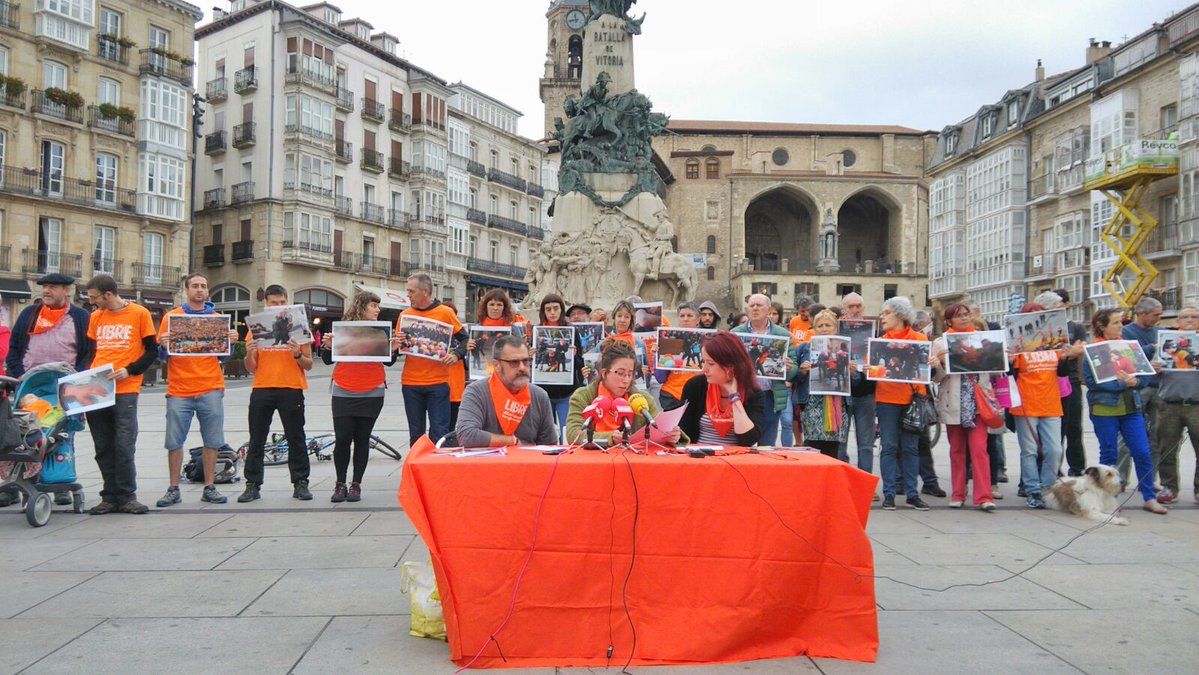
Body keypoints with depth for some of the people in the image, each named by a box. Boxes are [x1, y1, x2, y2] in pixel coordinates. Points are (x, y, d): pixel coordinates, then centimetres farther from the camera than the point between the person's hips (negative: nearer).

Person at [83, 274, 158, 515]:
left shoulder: (139, 313, 0)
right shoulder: (95, 317, 15)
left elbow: (152, 350, 0)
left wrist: (130, 370, -12)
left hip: (125, 389, -5)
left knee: (124, 445, -7)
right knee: (103, 447, 7)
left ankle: (126, 497, 1)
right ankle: (110, 497, 14)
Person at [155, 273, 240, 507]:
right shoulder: (171, 317, 7)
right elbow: (162, 356, 7)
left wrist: (230, 342, -5)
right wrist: (164, 345, -14)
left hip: (210, 390, 1)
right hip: (179, 391, -1)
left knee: (212, 441, 2)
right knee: (174, 442, 2)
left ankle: (209, 488, 12)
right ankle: (173, 490, 12)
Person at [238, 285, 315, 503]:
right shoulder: (256, 328, 8)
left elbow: (309, 365, 4)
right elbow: (250, 368, 8)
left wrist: (298, 355, -16)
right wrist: (249, 353, -12)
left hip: (291, 389, -2)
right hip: (262, 389, 2)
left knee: (296, 439, 2)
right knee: (256, 441, 4)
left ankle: (300, 484, 8)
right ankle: (253, 485, 11)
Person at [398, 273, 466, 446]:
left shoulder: (446, 313, -2)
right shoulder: (405, 315, 6)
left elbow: (464, 339, 3)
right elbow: (397, 346, 13)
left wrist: (456, 355, -15)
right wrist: (399, 344, -10)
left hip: (438, 382, -3)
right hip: (410, 383, 3)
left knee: (439, 433, -1)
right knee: (415, 434, 10)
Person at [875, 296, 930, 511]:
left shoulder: (920, 339, 6)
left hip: (912, 398, 0)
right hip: (887, 398, 0)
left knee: (911, 447, 4)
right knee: (889, 447, 1)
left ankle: (912, 493, 12)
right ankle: (889, 493, 6)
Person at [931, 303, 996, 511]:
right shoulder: (940, 343, 4)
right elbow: (936, 377, 1)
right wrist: (941, 362, -18)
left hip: (978, 402, 0)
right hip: (953, 404, 0)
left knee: (979, 449, -8)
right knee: (957, 451, 7)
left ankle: (984, 496, -8)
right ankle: (958, 494, 15)